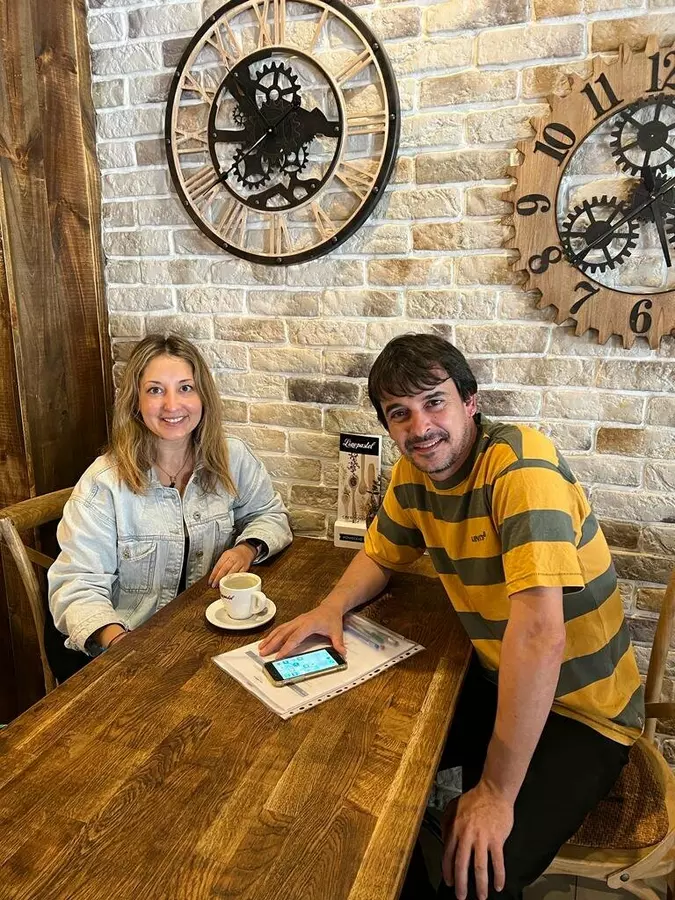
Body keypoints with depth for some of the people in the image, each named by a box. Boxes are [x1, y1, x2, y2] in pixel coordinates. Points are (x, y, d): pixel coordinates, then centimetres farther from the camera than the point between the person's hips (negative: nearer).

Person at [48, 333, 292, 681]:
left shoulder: (233, 459, -3)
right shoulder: (103, 483, -13)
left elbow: (270, 515, 12)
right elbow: (78, 585, -15)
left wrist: (248, 549, -9)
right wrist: (117, 641, -33)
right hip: (130, 643, -3)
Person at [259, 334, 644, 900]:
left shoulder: (522, 465, -28)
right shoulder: (413, 473, -3)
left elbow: (538, 635, -35)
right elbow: (380, 556, 13)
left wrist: (496, 791, -28)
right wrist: (333, 607, -9)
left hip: (581, 710, -6)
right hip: (496, 681, 7)